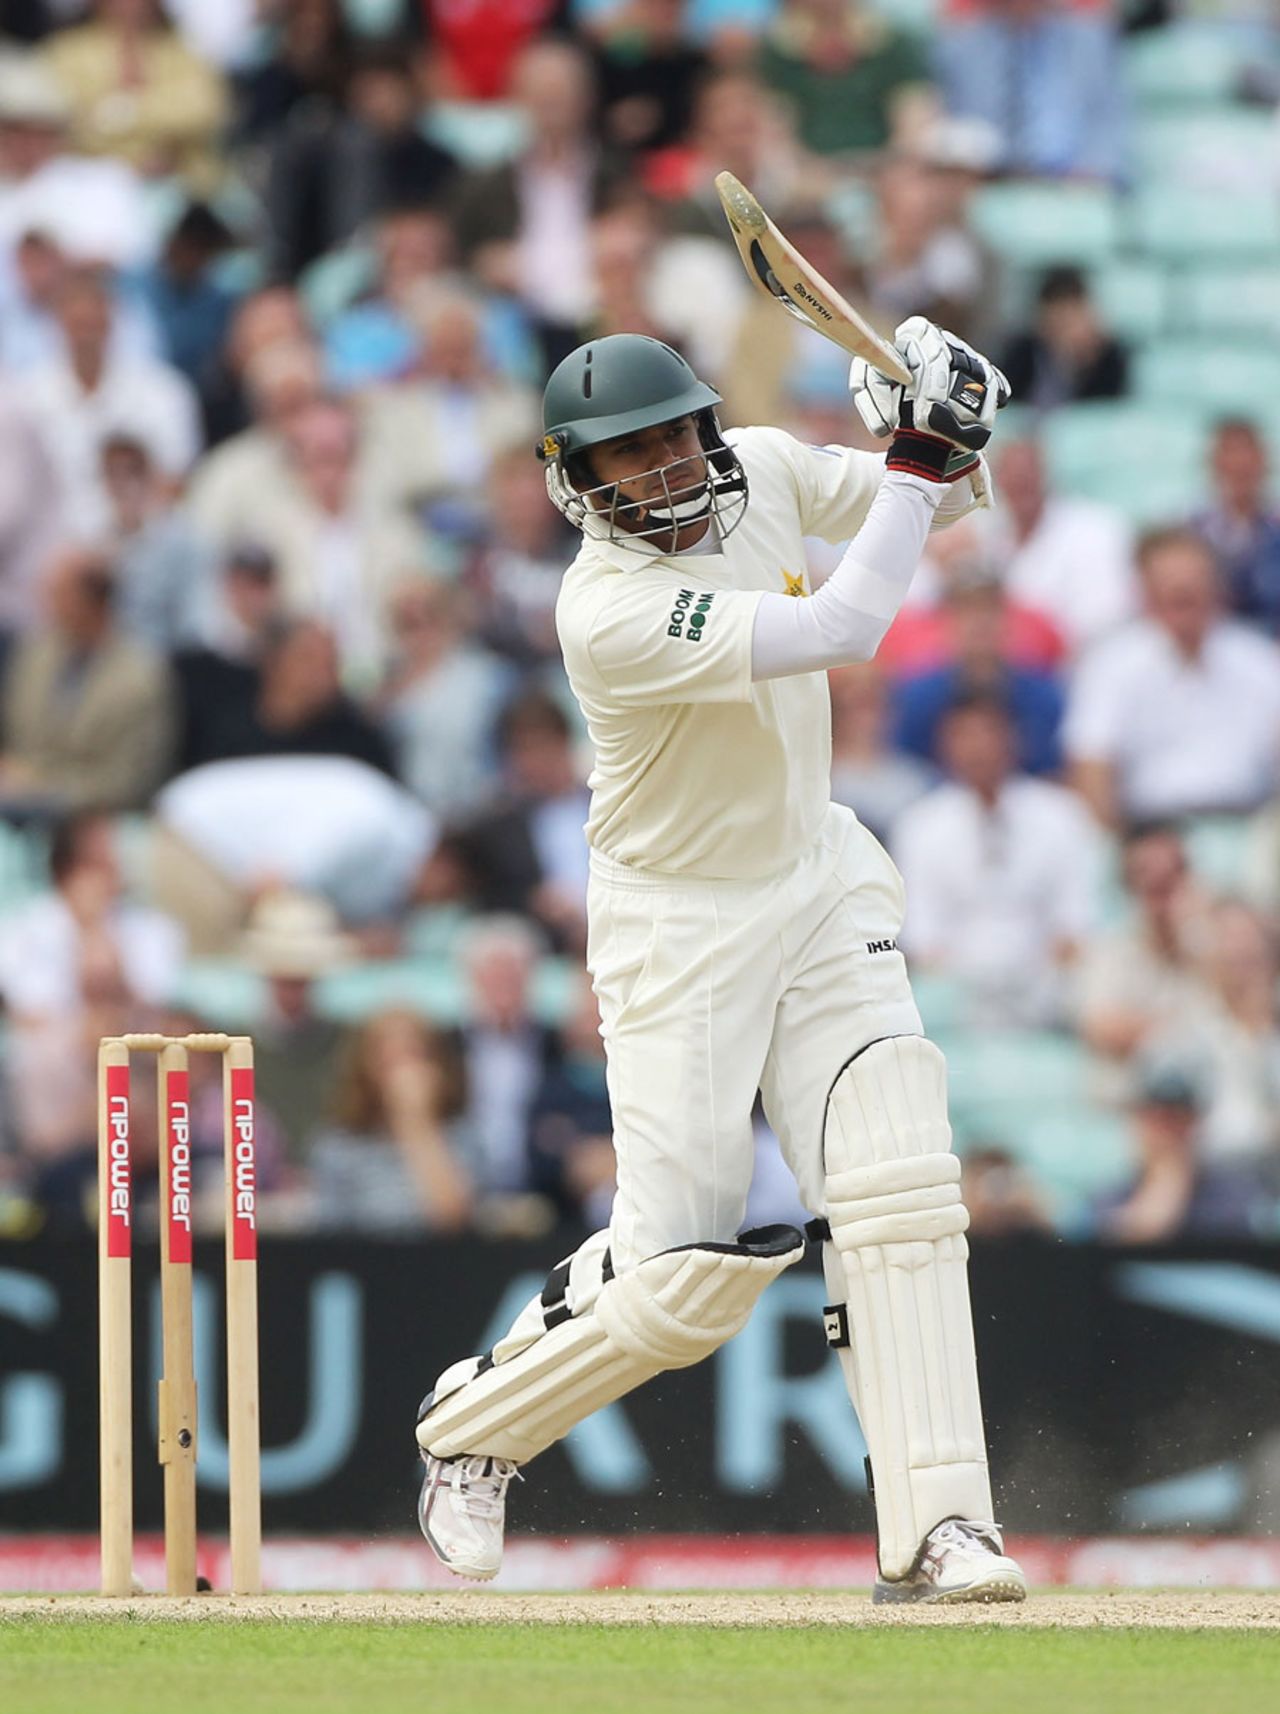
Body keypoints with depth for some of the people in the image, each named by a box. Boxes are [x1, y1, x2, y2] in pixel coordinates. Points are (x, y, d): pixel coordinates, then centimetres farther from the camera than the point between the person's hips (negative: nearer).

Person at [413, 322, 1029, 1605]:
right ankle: (475, 1427, 22)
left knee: (895, 1185, -11)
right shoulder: (609, 614, -28)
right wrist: (916, 453, -27)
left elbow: (936, 499, 11)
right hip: (679, 930, -6)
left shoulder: (760, 474, -5)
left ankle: (934, 1528, -13)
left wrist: (950, 432, -12)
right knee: (687, 1277, -5)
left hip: (819, 884, 6)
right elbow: (841, 630, -33)